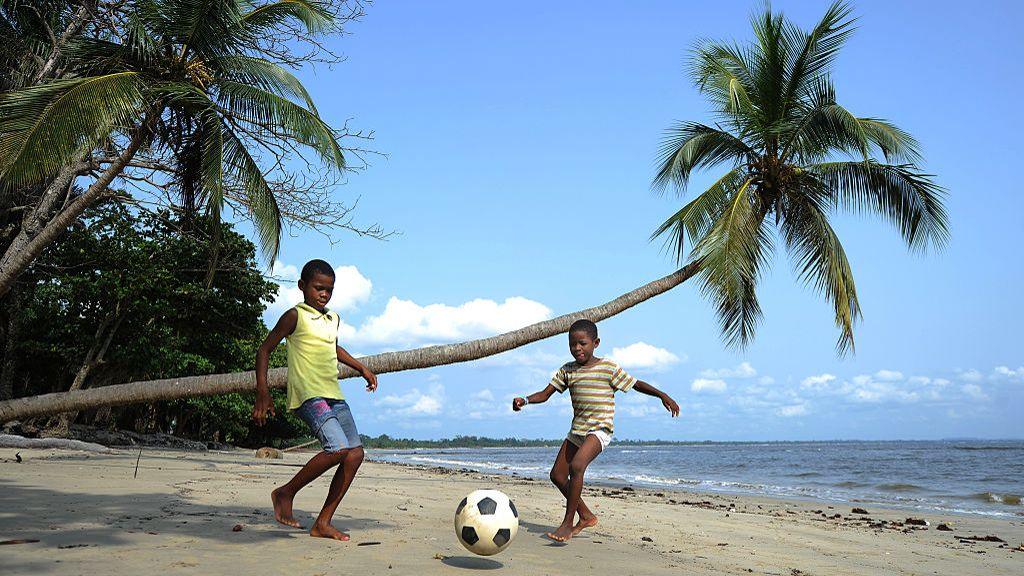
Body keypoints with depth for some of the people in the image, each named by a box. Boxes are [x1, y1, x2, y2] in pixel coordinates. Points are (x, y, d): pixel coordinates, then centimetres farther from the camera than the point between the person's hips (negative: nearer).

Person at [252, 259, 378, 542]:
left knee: (356, 452, -4)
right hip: (308, 395, -8)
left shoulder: (333, 319, 19)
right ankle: (285, 493, -2)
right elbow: (264, 350, -1)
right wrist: (263, 394, -9)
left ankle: (323, 522, 2)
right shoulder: (295, 316, -2)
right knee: (338, 449, -23)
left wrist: (362, 369, 35)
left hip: (334, 395, 8)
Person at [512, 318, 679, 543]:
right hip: (576, 431, 7)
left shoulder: (609, 368, -5)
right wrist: (525, 400, -14)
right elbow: (545, 394, 4)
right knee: (557, 475, 7)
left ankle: (568, 522, -20)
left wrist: (662, 395, -7)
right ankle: (586, 515, 25)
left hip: (599, 430, -7)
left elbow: (636, 384, 3)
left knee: (576, 466, -28)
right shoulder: (567, 371, 7)